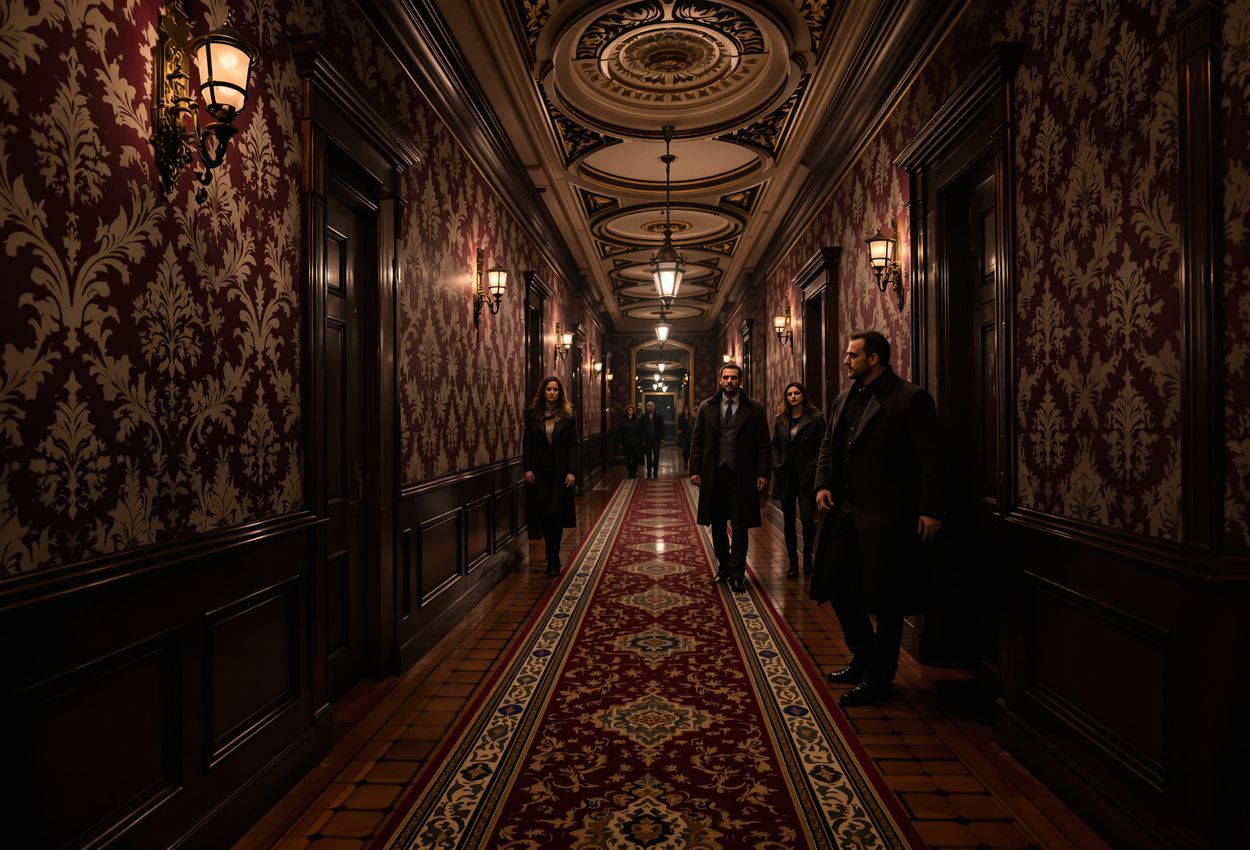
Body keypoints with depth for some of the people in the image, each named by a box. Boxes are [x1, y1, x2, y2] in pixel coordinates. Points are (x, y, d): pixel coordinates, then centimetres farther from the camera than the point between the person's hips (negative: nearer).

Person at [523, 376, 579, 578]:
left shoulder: (567, 414, 0)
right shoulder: (532, 413, 3)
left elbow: (573, 445, -1)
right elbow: (527, 443, 5)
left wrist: (571, 471, -9)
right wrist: (527, 468, -4)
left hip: (560, 471, -1)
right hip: (539, 470, 2)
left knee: (556, 512, -6)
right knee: (542, 512, 2)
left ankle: (553, 559, 5)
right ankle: (553, 554, 20)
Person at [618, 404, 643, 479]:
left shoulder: (637, 420, 2)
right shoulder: (623, 420, 1)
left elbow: (640, 432, 4)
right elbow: (619, 432, 2)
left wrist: (640, 442, 0)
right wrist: (620, 443, -2)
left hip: (635, 443, 0)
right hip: (626, 443, 0)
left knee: (635, 458, 1)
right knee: (628, 459, 4)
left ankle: (634, 473, 13)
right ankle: (630, 472, 15)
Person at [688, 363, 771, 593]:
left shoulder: (755, 409, 1)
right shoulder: (707, 407, 6)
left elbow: (763, 444, 0)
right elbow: (697, 441, 6)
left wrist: (763, 473, -7)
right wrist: (695, 470, -1)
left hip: (741, 476, -2)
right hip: (714, 475, 2)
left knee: (740, 527, 2)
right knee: (717, 525, 12)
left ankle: (737, 574, 12)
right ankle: (723, 566, 29)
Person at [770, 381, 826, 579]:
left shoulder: (815, 418, -2)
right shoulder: (780, 419, 9)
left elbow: (822, 446, -4)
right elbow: (774, 444, 11)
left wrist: (813, 467, -13)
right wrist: (776, 465, -2)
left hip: (806, 476, -4)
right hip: (785, 476, 4)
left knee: (807, 519, -5)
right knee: (789, 520, 8)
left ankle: (807, 556, 18)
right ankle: (793, 561, 18)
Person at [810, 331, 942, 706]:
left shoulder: (911, 399, -9)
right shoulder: (844, 399, 14)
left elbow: (928, 459, -12)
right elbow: (828, 445, 18)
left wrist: (930, 510, -16)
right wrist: (822, 484, 2)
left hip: (885, 516, -8)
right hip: (845, 509, 8)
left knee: (885, 600, 4)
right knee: (838, 586, 14)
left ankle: (878, 678, 21)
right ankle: (864, 658, 35)